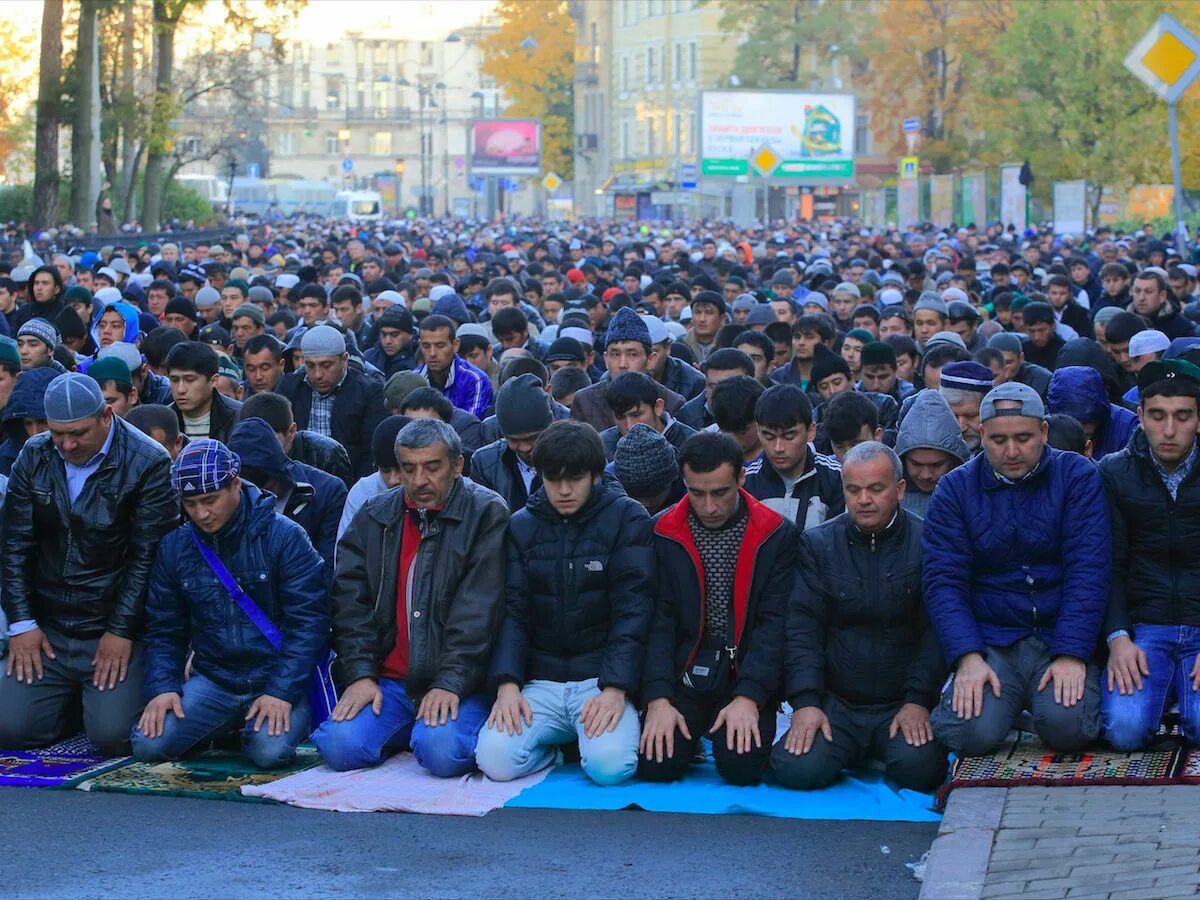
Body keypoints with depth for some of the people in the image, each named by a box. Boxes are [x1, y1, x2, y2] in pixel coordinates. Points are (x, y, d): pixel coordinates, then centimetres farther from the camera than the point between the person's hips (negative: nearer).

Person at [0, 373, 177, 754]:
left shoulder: (148, 464, -11)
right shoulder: (33, 457, 4)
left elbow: (149, 554, -11)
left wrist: (121, 631, -13)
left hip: (114, 627, -4)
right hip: (47, 627, 4)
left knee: (112, 735, -17)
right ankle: (72, 698, 23)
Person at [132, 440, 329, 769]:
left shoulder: (284, 537, -9)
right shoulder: (174, 547, 4)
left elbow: (308, 621, -12)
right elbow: (162, 629, 10)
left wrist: (281, 692, -20)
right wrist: (162, 688, -7)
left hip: (277, 679, -3)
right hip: (211, 680, 4)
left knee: (270, 751, -30)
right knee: (149, 745, -18)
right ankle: (227, 728, 11)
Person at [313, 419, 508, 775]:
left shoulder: (486, 514, -2)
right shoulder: (373, 516, 11)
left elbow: (479, 612, -10)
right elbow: (350, 601, 7)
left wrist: (450, 683, -18)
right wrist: (360, 674, -6)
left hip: (455, 683, -3)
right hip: (388, 679, 4)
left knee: (443, 752, -29)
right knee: (341, 745, -19)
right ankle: (405, 730, 12)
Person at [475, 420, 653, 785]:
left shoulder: (627, 519, -1)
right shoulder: (522, 525, 9)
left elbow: (633, 611, -8)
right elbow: (512, 611, 3)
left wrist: (615, 688, -19)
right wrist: (507, 684, -13)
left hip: (603, 677, -3)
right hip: (541, 680, 3)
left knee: (610, 765, -29)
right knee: (495, 760, -23)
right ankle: (558, 745, 8)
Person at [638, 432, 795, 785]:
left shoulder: (777, 535, -2)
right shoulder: (663, 534, 1)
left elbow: (775, 623, -6)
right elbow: (659, 621, -2)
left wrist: (749, 696, -18)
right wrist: (658, 699, -14)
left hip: (746, 675, -1)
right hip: (684, 674, 1)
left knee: (742, 765, -23)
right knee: (656, 764, -19)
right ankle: (689, 736, 16)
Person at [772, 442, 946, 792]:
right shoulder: (818, 544, 7)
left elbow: (937, 632, -2)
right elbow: (802, 629, 1)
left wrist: (919, 701, -13)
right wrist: (806, 702, -11)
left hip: (903, 703, -1)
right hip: (836, 702, 2)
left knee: (917, 768, -29)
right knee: (798, 769, -23)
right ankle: (854, 752, 11)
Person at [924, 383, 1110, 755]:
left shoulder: (1078, 477, 1)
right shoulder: (955, 490, 4)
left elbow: (1088, 572, -6)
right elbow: (943, 581, -3)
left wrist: (1071, 655, -18)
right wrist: (968, 658, -18)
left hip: (1064, 637, 0)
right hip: (989, 640, 0)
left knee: (1066, 724, -28)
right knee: (972, 732, -25)